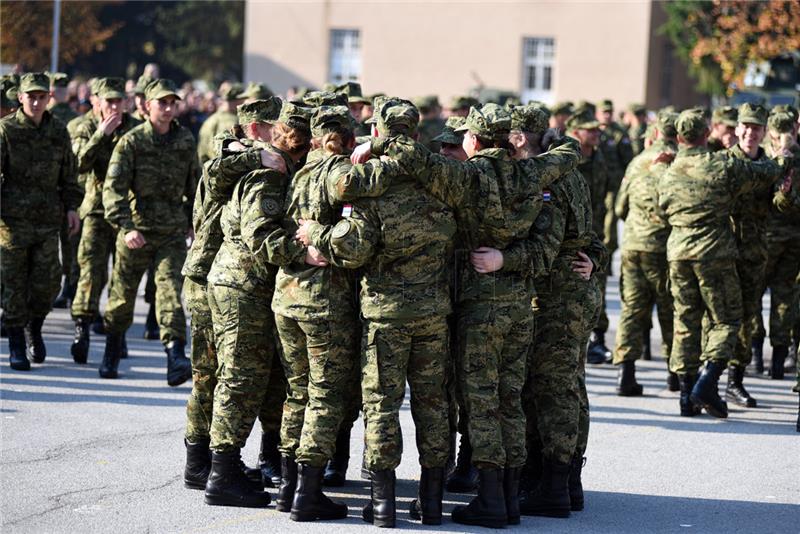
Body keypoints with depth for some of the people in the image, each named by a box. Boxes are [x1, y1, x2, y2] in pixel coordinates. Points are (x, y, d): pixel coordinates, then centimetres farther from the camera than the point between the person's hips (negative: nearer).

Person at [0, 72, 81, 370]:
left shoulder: (59, 132, 8)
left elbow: (68, 174, 17)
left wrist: (71, 206, 8)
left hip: (48, 218, 3)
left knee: (47, 282, -1)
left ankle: (34, 329, 25)